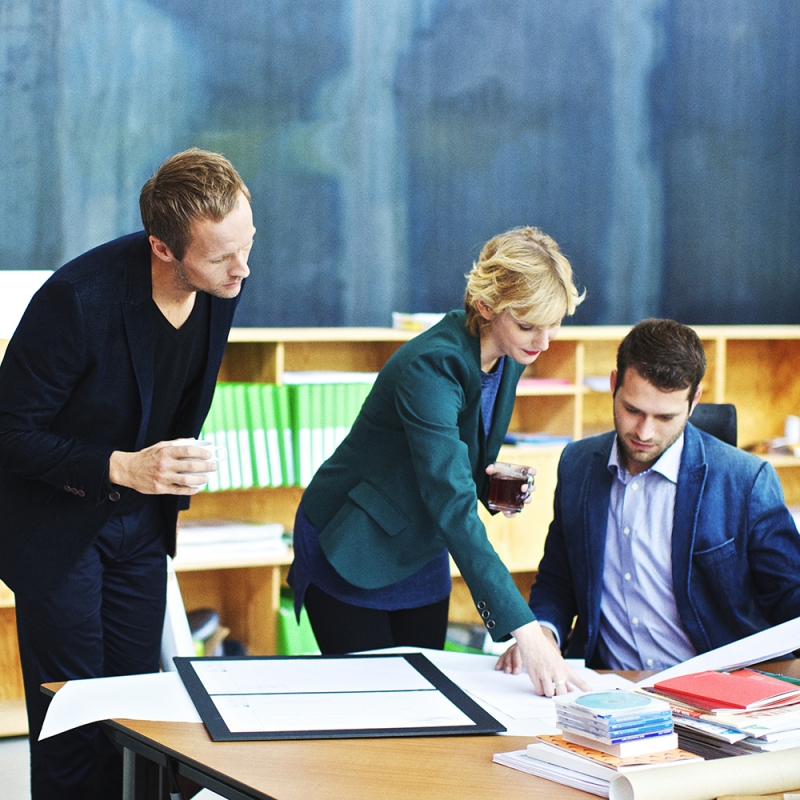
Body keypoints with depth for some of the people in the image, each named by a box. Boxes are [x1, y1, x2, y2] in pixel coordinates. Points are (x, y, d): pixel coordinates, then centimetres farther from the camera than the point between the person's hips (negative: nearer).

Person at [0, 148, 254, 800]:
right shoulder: (78, 298, -30)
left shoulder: (222, 286, -9)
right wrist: (120, 468, -32)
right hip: (57, 523, -6)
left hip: (141, 521, 6)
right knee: (74, 720, -2)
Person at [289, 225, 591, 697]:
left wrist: (492, 480, -11)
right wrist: (523, 628, -45)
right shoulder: (430, 366, -32)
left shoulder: (509, 356, -7)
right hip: (351, 553, -7)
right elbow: (453, 507, -39)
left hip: (422, 552, 7)